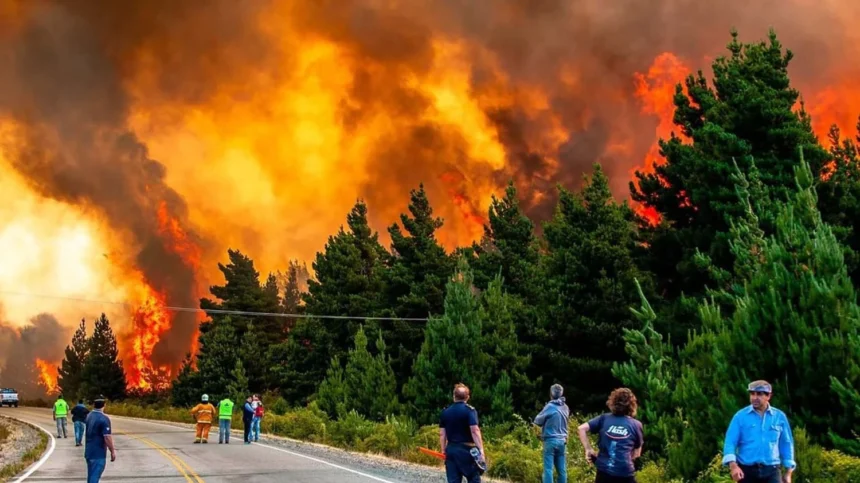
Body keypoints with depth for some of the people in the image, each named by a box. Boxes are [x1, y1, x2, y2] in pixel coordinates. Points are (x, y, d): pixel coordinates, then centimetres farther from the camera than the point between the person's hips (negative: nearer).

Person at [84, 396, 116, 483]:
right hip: (98, 453, -8)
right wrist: (112, 451, -12)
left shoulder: (89, 416, 6)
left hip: (89, 452, 8)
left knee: (91, 476, 18)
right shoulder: (104, 418, -19)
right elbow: (107, 437, -21)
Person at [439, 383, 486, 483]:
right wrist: (481, 450, -18)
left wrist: (443, 451, 17)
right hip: (467, 450, -4)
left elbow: (442, 434, 9)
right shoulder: (469, 410, -7)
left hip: (451, 450, 5)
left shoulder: (445, 412, 8)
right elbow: (475, 431, -17)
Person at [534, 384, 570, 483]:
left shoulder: (550, 406, -10)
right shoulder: (565, 407, 8)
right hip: (562, 441, 6)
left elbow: (538, 421, -2)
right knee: (562, 469, 7)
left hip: (551, 440, -6)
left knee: (548, 469, -6)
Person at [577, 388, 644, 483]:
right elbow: (636, 454, 11)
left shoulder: (604, 419, 7)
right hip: (625, 473, -2)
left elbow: (582, 428, 2)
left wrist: (588, 449, 7)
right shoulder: (636, 425, 5)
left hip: (604, 472, 2)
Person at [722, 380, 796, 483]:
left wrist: (788, 472, 9)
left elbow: (786, 444, 12)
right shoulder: (740, 416, 0)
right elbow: (730, 442, -4)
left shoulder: (779, 417, 5)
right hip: (747, 470, -1)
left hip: (771, 471, 1)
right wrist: (733, 465, -20)